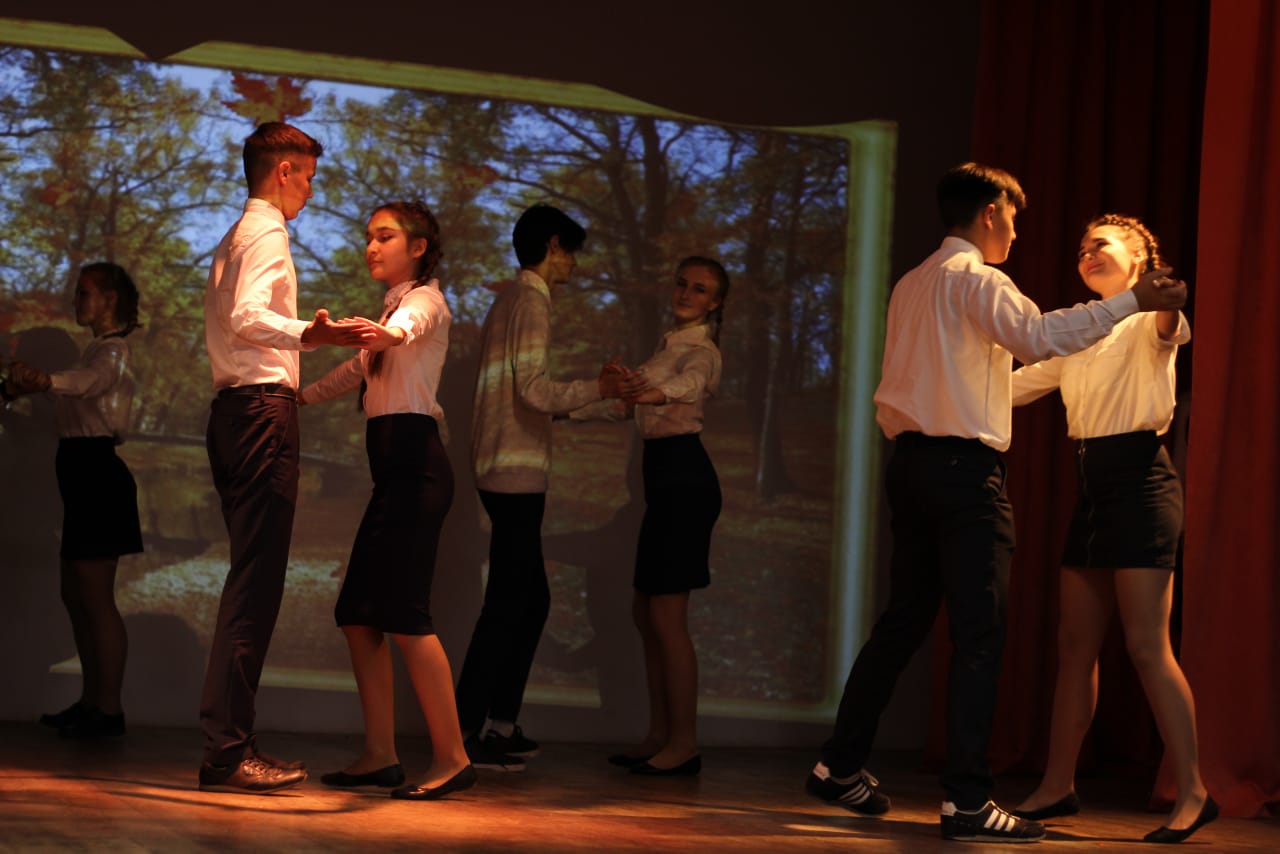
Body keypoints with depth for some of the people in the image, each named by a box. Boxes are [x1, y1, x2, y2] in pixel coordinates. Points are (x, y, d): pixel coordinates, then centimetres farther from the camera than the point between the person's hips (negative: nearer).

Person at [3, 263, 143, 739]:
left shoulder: (111, 351, -11)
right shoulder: (101, 350, 22)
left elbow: (90, 380, -33)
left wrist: (45, 381, -53)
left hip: (96, 472, -10)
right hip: (85, 473, 10)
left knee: (96, 597, -9)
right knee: (75, 593, 12)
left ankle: (109, 710, -7)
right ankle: (91, 702, 17)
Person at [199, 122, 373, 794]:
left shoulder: (232, 241, 25)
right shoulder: (266, 233, -5)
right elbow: (247, 316, -21)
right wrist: (307, 335, -38)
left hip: (233, 408, 10)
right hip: (264, 408, -10)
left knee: (251, 578, 8)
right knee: (257, 580, -13)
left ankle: (230, 739, 7)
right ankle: (226, 749, -16)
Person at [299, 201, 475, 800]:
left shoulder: (424, 298, -2)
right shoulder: (395, 306, 26)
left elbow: (408, 327, -28)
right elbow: (359, 370, 37)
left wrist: (382, 331, -50)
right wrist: (299, 397, 30)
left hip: (414, 463, -9)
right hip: (394, 468, 9)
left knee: (403, 614, -16)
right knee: (358, 613, 5)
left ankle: (451, 757, -15)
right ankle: (379, 756, 8)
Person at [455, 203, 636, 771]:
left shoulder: (509, 301, 21)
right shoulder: (532, 302, -9)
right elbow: (534, 389, -19)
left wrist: (593, 395, 22)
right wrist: (597, 390, -10)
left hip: (504, 470, 10)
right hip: (516, 473, -10)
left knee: (531, 600, 13)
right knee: (508, 603, -9)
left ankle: (501, 725, 16)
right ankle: (463, 731, -9)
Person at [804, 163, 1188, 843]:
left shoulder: (910, 286, 19)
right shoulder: (974, 279, -8)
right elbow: (1036, 334, -25)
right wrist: (1132, 302, -26)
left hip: (911, 461, 9)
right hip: (965, 468, -9)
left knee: (903, 621, 16)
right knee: (979, 633, -9)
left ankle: (841, 766, 21)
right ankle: (966, 800, -13)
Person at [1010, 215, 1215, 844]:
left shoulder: (1146, 319, -4)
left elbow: (1169, 329, -29)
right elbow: (1020, 382, 27)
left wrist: (1169, 305, -50)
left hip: (1139, 479, -8)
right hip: (1092, 485, 8)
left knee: (1147, 645, -12)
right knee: (1075, 645, 7)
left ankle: (1193, 792, -8)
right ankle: (1057, 786, 12)